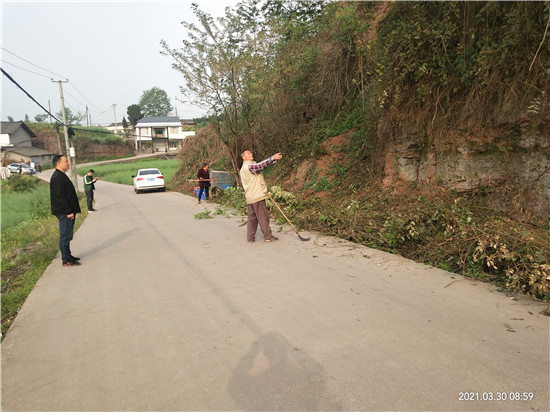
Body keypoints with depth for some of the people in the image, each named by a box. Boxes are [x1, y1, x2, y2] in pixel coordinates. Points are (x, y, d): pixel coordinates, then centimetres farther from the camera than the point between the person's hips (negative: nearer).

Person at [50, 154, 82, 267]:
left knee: (67, 235, 17)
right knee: (65, 236, -5)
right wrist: (69, 211, -22)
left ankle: (68, 256, 27)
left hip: (68, 212, 11)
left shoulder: (61, 176, 17)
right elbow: (60, 197, -22)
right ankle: (66, 260, 0)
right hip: (64, 213, -11)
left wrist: (72, 210, 20)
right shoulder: (57, 178, -16)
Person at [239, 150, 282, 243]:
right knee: (263, 217, -2)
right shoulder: (250, 166, -11)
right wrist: (273, 158, -37)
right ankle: (268, 236, 4)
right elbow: (261, 165, -29)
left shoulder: (242, 170, 20)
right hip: (257, 196, -9)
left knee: (252, 218, 12)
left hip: (249, 198, 9)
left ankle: (250, 237, 13)